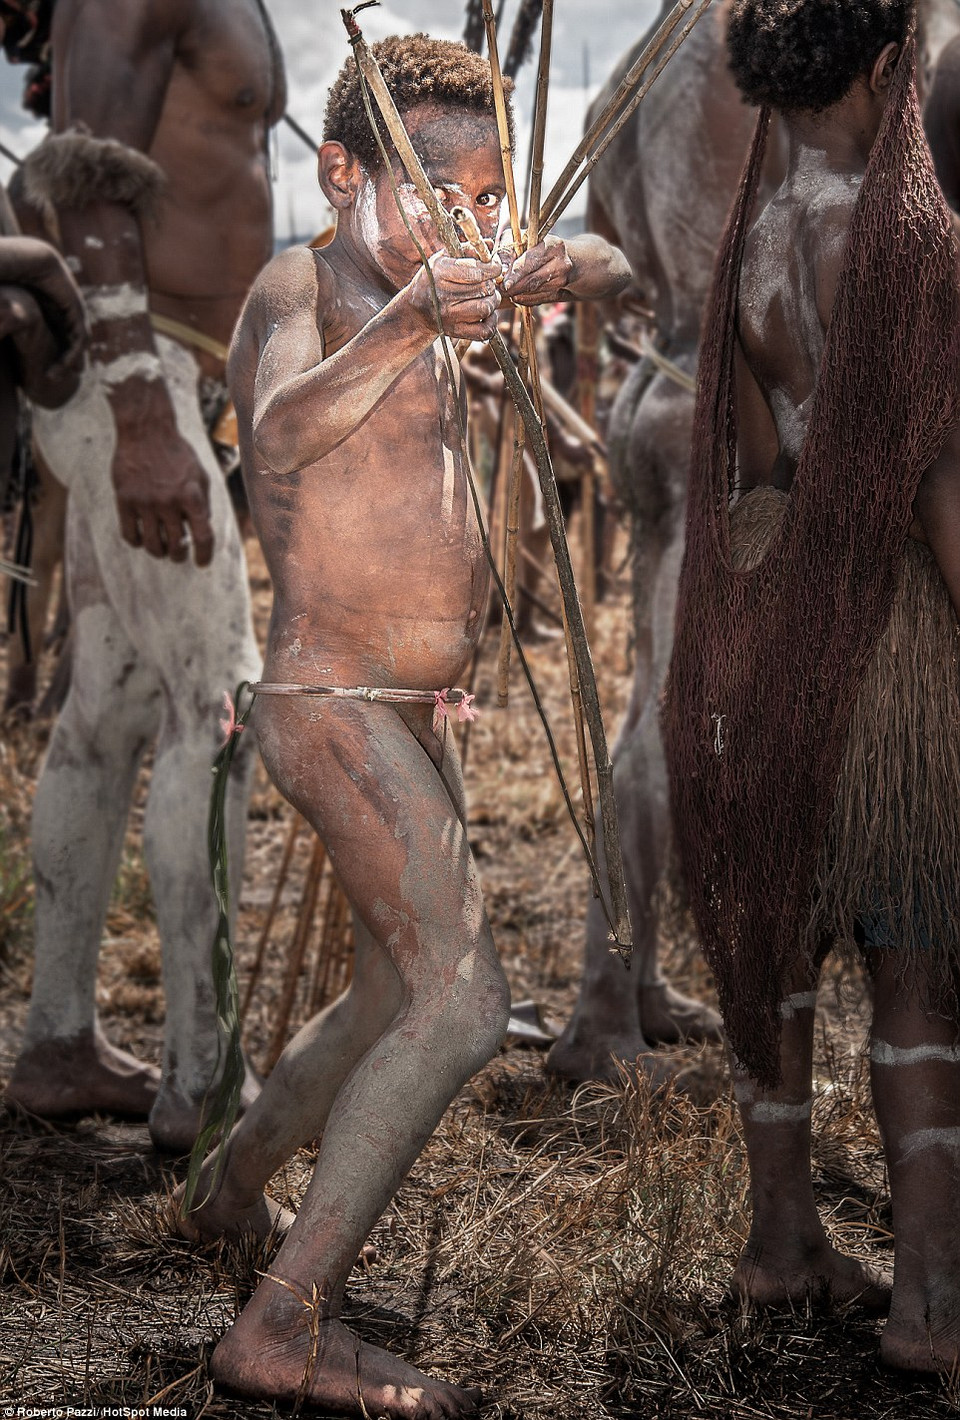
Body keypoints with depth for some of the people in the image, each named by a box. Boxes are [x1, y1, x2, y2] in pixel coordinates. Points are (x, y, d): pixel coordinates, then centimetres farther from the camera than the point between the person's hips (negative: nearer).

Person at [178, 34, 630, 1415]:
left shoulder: (413, 283, 13)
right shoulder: (302, 285, -11)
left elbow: (606, 265, 20)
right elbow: (280, 434, -32)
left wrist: (552, 267, -4)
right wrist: (407, 322, -50)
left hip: (410, 719, 10)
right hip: (333, 711, -10)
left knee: (402, 997, 22)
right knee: (461, 1003, -21)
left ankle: (231, 1192, 43)